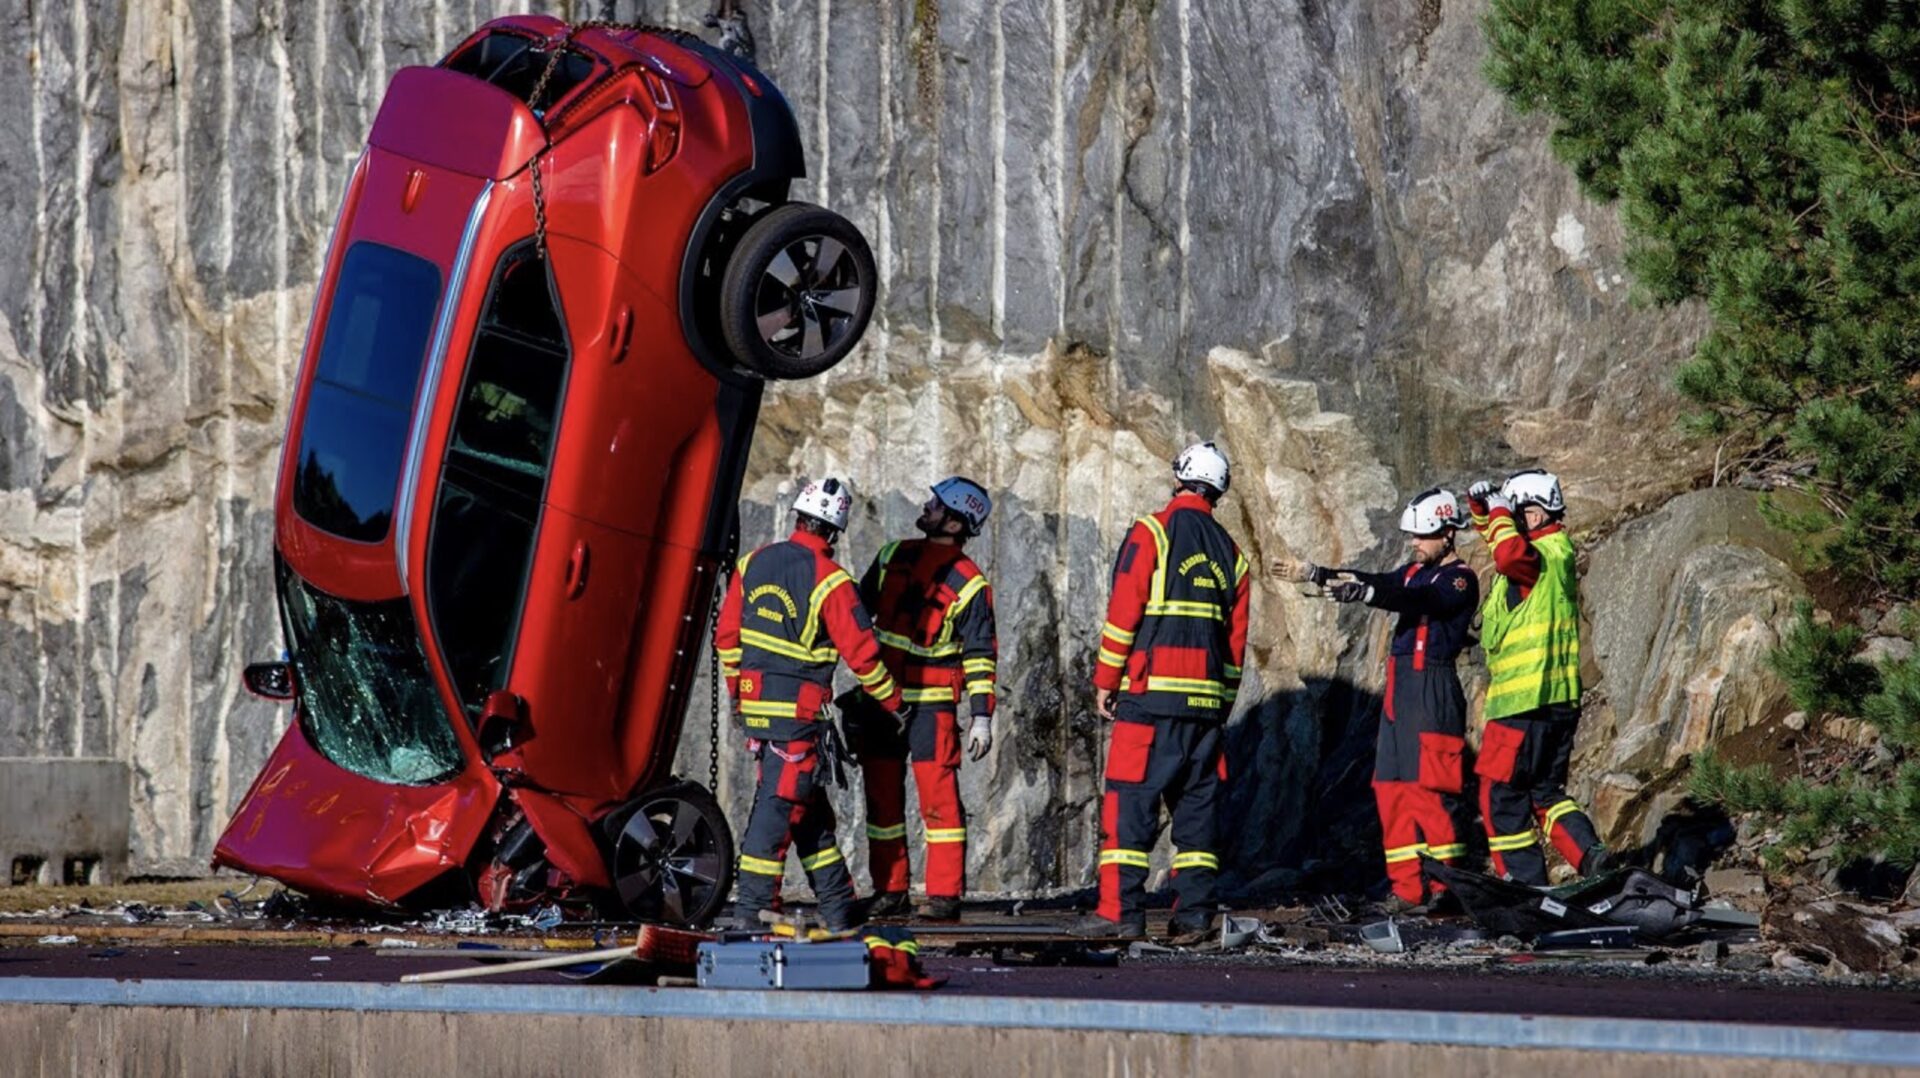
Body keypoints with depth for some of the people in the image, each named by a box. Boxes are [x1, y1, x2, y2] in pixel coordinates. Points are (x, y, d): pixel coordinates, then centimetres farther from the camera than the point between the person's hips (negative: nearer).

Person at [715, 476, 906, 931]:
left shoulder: (754, 564, 5)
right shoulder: (830, 581, -13)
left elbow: (727, 635, 11)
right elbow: (861, 653, -10)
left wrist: (735, 690, 24)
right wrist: (894, 702, 4)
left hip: (755, 701, 7)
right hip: (798, 709, -7)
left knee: (809, 807, 14)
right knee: (779, 804, -4)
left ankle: (838, 907, 19)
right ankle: (752, 907, -7)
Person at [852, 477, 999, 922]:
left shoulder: (969, 584, -7)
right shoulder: (894, 556, 9)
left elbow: (979, 655, -7)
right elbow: (860, 609, 20)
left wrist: (981, 716, -12)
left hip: (932, 701, -6)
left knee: (938, 794, -10)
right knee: (882, 794, 7)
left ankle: (945, 893, -7)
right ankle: (890, 889, 13)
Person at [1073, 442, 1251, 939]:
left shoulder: (1151, 533, -3)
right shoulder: (1230, 553, 14)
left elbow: (1123, 614, -7)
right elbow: (1236, 638, 15)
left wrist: (1105, 680, 1)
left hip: (1151, 693, -5)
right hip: (1207, 695, 5)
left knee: (1129, 802, -5)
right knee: (1197, 803, 9)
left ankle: (1120, 910, -11)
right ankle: (1194, 911, 6)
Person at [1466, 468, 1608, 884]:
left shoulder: (1547, 556, -14)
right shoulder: (1555, 550, 15)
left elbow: (1509, 554, -37)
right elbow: (1500, 541, 32)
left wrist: (1500, 513, -19)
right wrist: (1481, 507, 13)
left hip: (1526, 702, -10)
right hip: (1560, 698, 10)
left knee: (1501, 796, -1)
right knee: (1546, 791, 17)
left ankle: (1527, 885, -1)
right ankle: (1591, 858, 0)